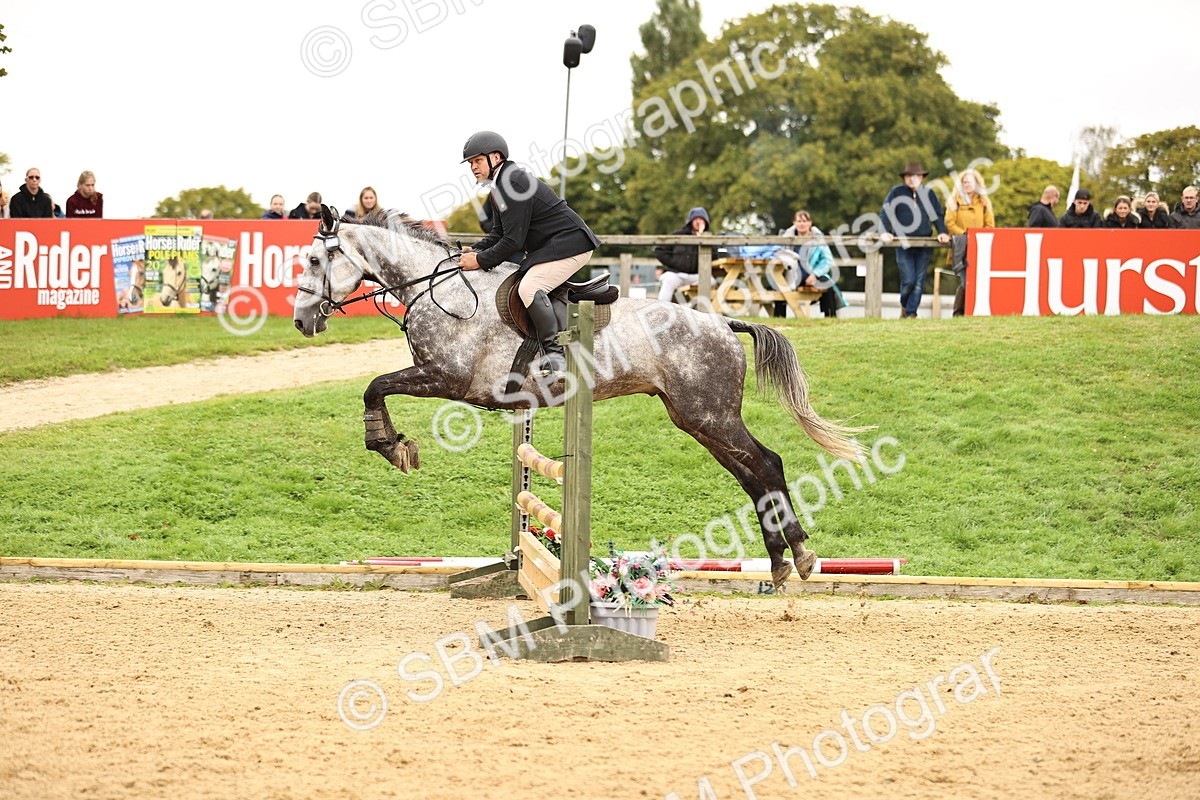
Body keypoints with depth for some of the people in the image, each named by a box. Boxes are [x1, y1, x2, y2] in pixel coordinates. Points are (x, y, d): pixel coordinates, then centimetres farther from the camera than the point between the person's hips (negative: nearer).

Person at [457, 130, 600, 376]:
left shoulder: (514, 185, -21)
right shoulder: (498, 188, 14)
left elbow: (513, 241, -23)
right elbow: (498, 233, 16)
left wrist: (481, 260, -16)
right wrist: (475, 251, -1)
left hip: (569, 244, -12)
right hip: (546, 247, 12)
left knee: (529, 288, -26)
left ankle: (555, 353, -24)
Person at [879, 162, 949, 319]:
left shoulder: (928, 193, 9)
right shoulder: (896, 192, 1)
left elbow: (937, 216, 13)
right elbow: (885, 215, -3)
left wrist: (942, 232, -2)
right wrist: (884, 232, -18)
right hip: (903, 245, -3)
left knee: (919, 282, -1)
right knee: (909, 281, -7)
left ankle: (911, 313, 6)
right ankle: (904, 305, 22)